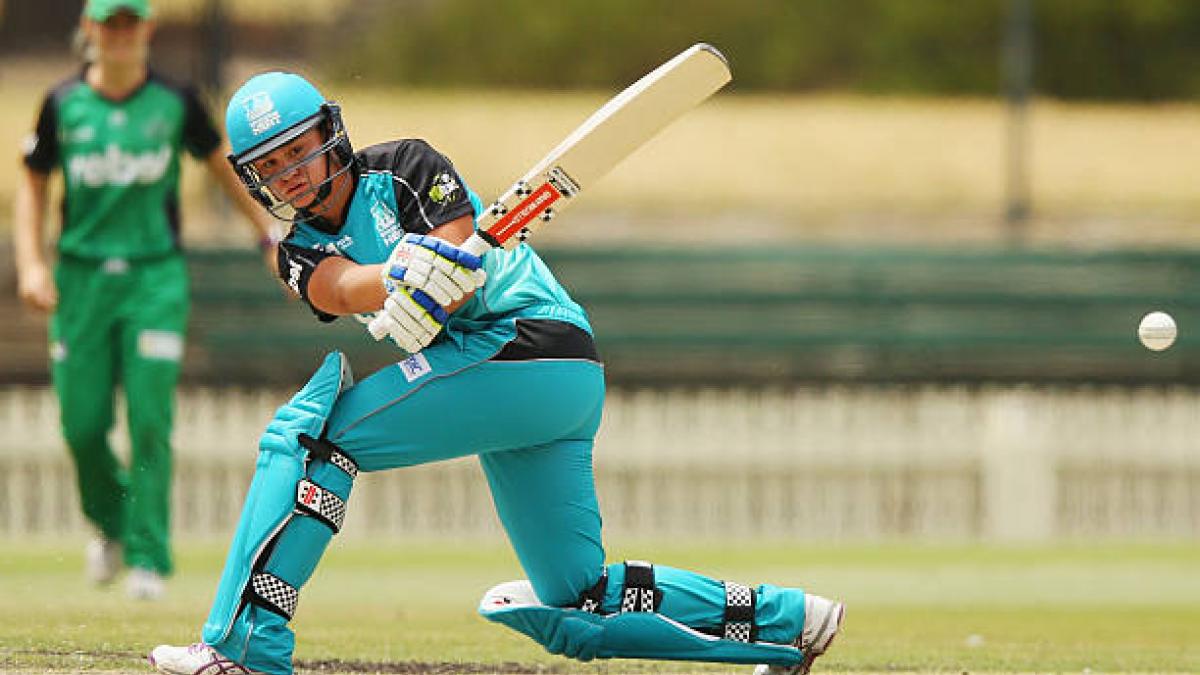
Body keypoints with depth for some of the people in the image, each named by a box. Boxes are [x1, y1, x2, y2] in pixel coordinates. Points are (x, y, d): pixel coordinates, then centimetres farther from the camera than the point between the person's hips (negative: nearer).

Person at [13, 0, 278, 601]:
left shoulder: (174, 101, -1)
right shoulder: (64, 104, 0)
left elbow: (221, 165, 12)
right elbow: (33, 184, 9)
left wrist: (269, 235, 12)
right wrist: (30, 263, -2)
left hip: (155, 278, -1)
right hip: (81, 276, 1)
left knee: (150, 422, -9)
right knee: (82, 423, 0)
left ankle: (148, 557, -1)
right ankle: (111, 523, 29)